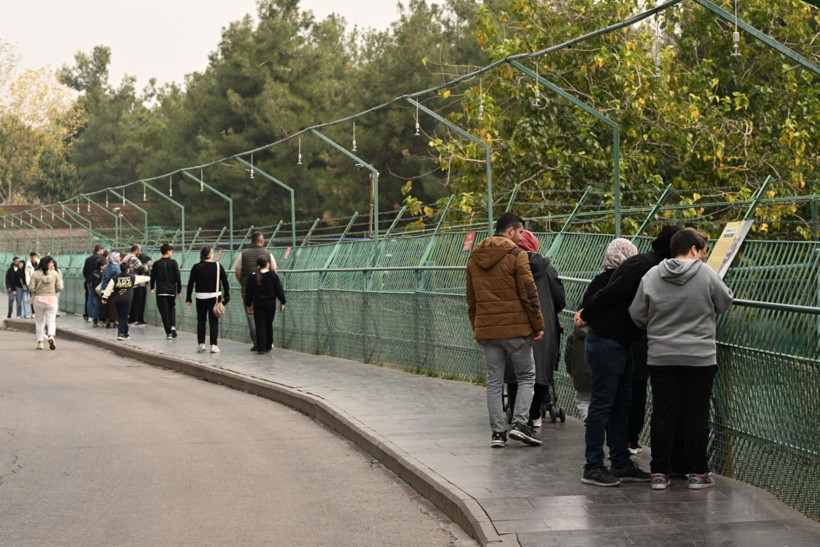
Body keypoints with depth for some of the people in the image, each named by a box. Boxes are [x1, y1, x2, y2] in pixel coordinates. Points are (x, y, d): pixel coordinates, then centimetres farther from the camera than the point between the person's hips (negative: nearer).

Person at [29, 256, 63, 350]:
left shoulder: (35, 274, -3)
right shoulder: (55, 274, -2)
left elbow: (31, 288, -8)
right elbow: (60, 288, -4)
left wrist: (36, 291, 13)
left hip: (38, 299, 0)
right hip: (51, 299, 0)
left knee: (39, 321, 12)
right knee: (51, 320, 5)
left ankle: (40, 342, 11)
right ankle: (51, 336, -22)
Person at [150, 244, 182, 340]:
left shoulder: (157, 264, 0)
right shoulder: (173, 263, -5)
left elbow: (153, 277, 10)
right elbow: (178, 277, -6)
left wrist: (152, 288, 27)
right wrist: (179, 290, 3)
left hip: (161, 291, 0)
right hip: (171, 290, 0)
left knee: (164, 311, 2)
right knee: (171, 308, 19)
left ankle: (168, 332, -3)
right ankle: (173, 326, -3)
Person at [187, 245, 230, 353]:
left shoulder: (196, 268, -3)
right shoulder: (218, 266, -4)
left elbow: (191, 283, -2)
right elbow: (225, 282, -1)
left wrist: (188, 298, 5)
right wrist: (226, 296, 9)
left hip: (201, 298, 1)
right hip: (215, 297, -1)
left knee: (201, 321, 12)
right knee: (214, 321, 2)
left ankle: (201, 344, 12)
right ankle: (213, 345, -3)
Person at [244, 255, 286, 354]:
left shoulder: (253, 277, -2)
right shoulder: (273, 275, -6)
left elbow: (248, 292, 3)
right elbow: (279, 289, -3)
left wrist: (248, 305, 14)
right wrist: (282, 302, 7)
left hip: (258, 305, 0)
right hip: (270, 304, 0)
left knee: (260, 326, 1)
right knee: (269, 325, 15)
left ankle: (261, 348, -6)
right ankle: (268, 346, 24)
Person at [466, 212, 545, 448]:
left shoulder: (474, 258, 11)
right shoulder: (516, 254, -8)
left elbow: (471, 299, 16)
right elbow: (529, 293, -10)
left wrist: (476, 329, 21)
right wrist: (538, 325, -2)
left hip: (486, 329, 5)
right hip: (516, 327, -5)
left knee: (494, 381, 8)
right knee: (526, 376, 8)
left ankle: (497, 432, 6)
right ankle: (519, 423, -5)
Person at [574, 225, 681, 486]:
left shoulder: (649, 265, 13)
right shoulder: (644, 265, -19)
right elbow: (610, 294, -20)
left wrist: (587, 312, 8)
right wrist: (587, 315, -8)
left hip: (620, 345, 10)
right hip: (605, 343, -10)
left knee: (622, 404, 13)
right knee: (602, 404, -3)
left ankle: (621, 464, 20)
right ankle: (593, 468, 3)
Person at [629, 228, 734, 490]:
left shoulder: (651, 276, -1)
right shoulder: (706, 274, -8)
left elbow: (637, 314, 3)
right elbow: (725, 302, 5)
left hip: (661, 358, 2)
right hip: (700, 358, -2)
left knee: (662, 413, 7)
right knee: (697, 414, 5)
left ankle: (659, 472, 10)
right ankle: (697, 472, 10)